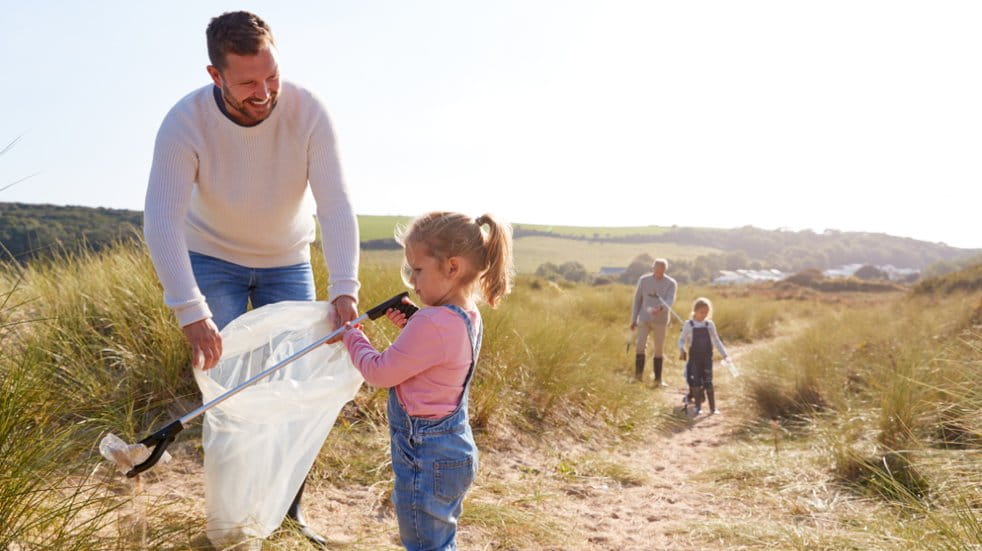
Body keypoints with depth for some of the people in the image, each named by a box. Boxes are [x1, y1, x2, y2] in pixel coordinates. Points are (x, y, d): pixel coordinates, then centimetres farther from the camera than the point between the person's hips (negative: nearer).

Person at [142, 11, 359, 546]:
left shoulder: (307, 111, -25)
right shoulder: (186, 122, -26)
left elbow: (335, 204, -30)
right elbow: (161, 220, -34)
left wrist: (344, 288, -42)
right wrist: (190, 311, -44)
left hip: (287, 261, 1)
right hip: (213, 259, -1)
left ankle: (289, 507, 18)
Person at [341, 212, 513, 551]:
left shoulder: (432, 324, -27)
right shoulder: (469, 317, 3)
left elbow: (379, 373, -18)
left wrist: (353, 337, -1)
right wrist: (410, 328, 2)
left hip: (426, 456, -10)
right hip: (454, 449, 10)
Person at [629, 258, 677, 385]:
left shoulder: (671, 283, -5)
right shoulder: (644, 280, -1)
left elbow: (669, 302, -18)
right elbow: (637, 300, 5)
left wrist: (660, 309, -40)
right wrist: (633, 319, 3)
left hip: (661, 321, 0)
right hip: (644, 319, 0)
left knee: (659, 350, 6)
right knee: (640, 345, -15)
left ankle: (658, 379, 17)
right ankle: (638, 374, -2)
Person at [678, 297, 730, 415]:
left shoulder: (710, 324, 4)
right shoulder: (688, 325, -3)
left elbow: (716, 341, 12)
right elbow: (682, 340, 0)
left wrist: (725, 354, 7)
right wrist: (681, 350, -20)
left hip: (707, 357, 1)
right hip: (694, 357, -1)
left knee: (708, 382, 0)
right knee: (696, 382, 0)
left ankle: (713, 407, 5)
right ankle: (698, 407, 9)